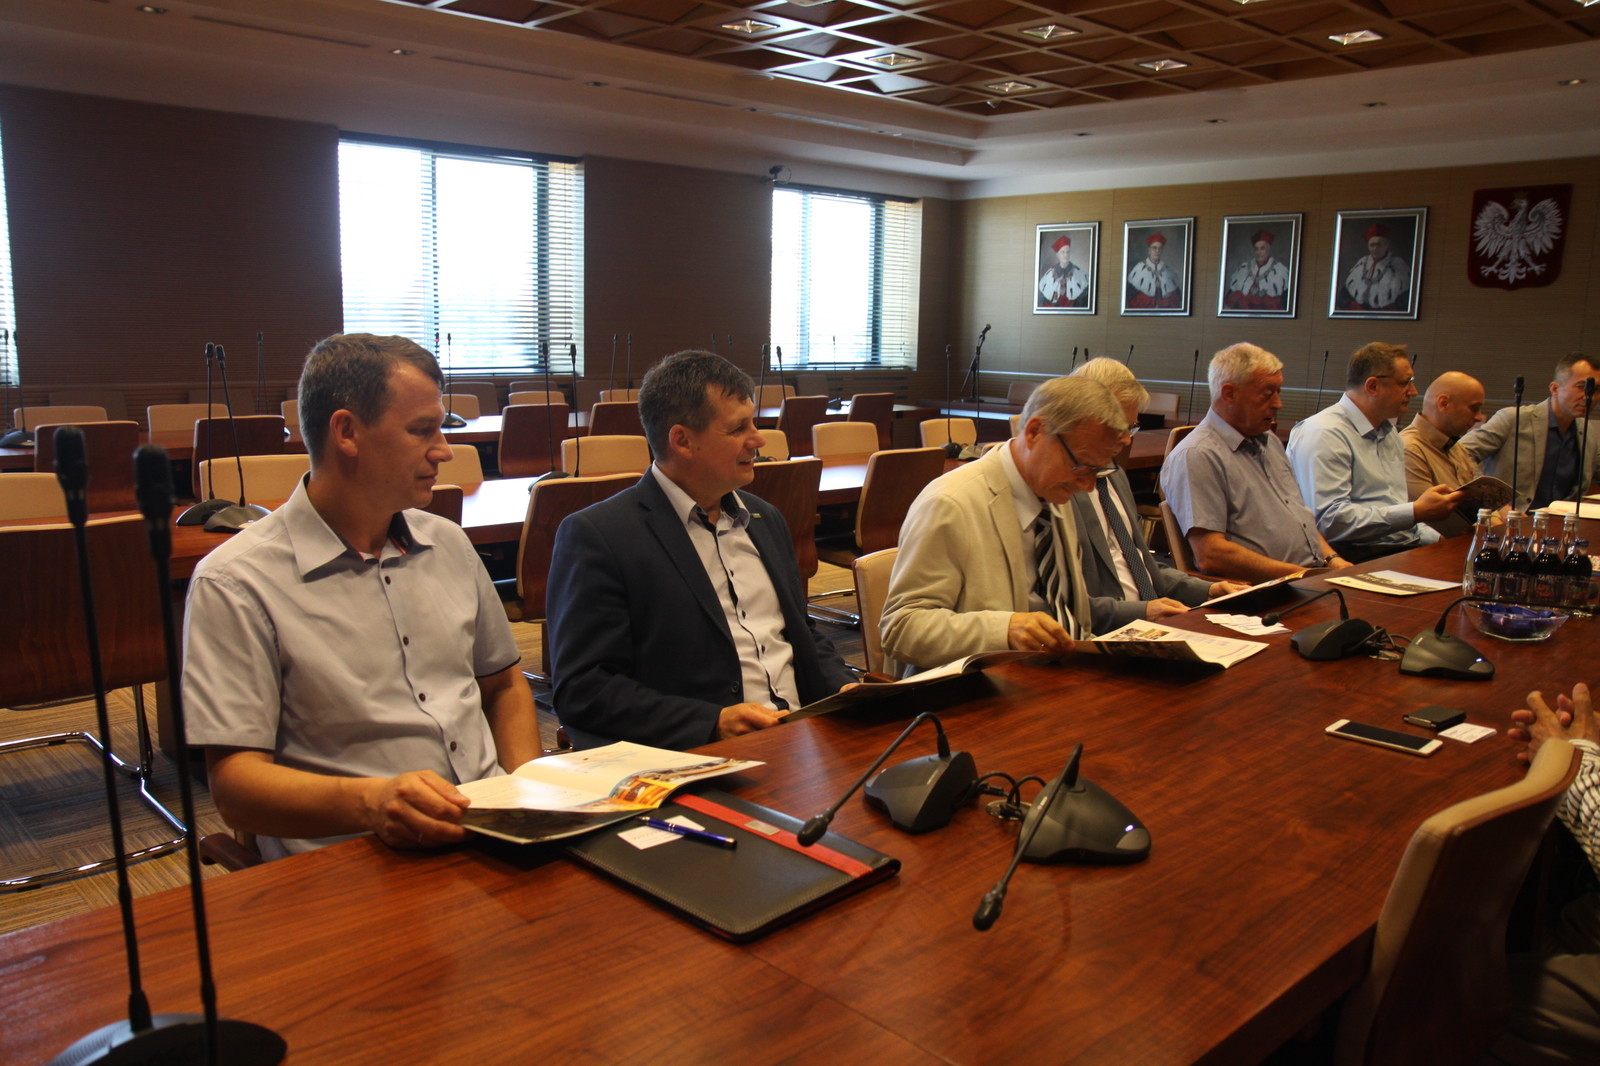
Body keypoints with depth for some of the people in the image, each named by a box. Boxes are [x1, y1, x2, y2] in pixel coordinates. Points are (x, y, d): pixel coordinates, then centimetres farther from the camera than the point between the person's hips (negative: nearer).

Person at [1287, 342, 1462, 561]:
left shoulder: (1389, 432, 22)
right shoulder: (1323, 434, -11)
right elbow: (1331, 520, -21)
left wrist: (1438, 540, 9)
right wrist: (1416, 512, -18)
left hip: (1407, 548, 9)